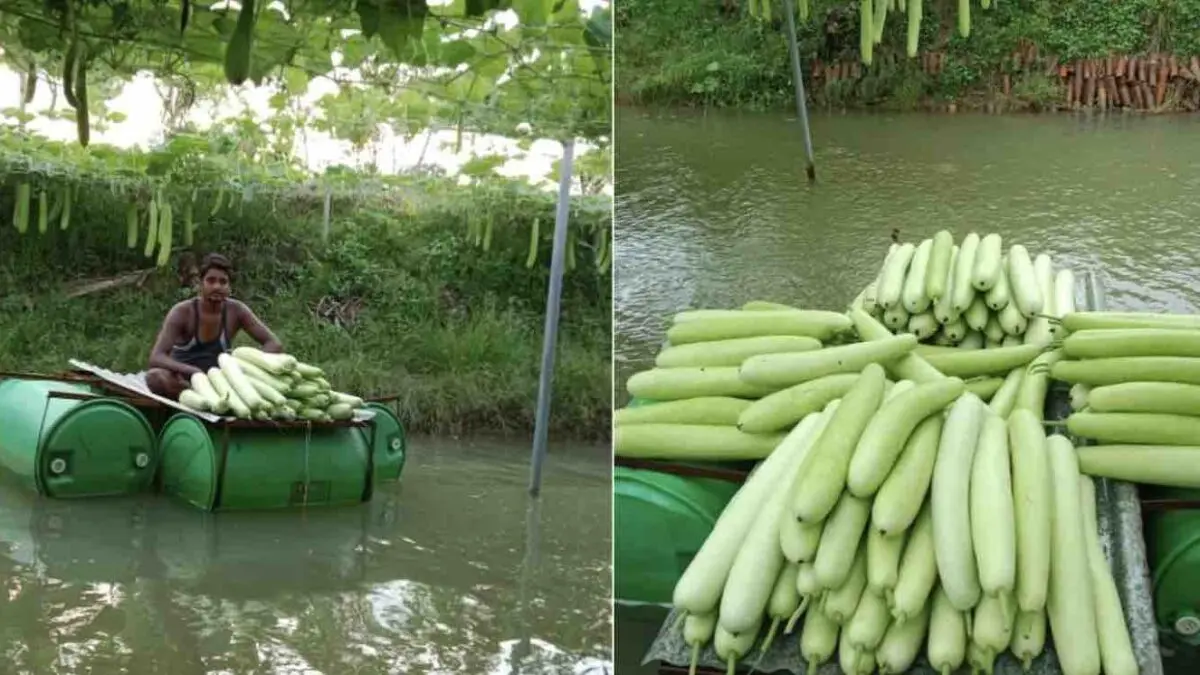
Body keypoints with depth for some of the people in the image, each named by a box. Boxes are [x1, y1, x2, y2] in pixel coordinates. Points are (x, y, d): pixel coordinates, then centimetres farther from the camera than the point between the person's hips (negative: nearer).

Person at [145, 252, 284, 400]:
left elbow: (274, 345, -7)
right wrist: (194, 372, -41)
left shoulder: (236, 310, -7)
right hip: (183, 382, -2)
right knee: (155, 377, -35)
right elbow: (155, 358, -25)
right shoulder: (182, 312, -14)